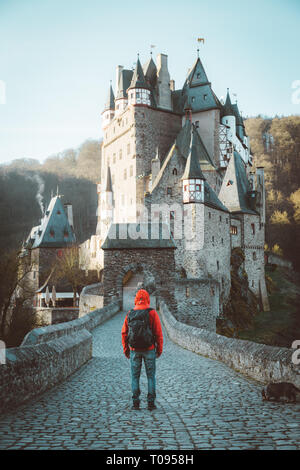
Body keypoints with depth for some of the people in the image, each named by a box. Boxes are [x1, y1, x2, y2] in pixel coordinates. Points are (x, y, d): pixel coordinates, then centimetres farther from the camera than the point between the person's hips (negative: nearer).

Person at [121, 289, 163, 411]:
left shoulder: (129, 314, 1)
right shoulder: (152, 313, -6)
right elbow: (158, 333, -7)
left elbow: (124, 333, 3)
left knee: (135, 376, 10)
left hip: (134, 350, 2)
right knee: (151, 376, 9)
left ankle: (135, 402, 8)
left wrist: (126, 349, 13)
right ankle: (151, 402, 9)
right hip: (149, 349, -1)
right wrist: (159, 349, 2)